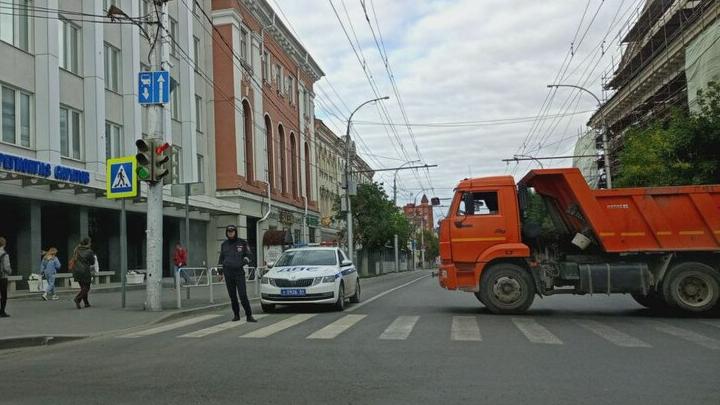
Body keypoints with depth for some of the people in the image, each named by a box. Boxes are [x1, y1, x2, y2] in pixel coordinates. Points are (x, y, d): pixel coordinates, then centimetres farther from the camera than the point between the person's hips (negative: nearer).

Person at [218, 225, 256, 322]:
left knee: (243, 295, -11)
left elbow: (249, 255, 9)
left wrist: (244, 261, -9)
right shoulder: (224, 244, 11)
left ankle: (249, 316, -7)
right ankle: (236, 315, 17)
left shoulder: (242, 242, 2)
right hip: (228, 273, 3)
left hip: (239, 272, -3)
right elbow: (221, 258, 21)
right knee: (232, 296, 6)